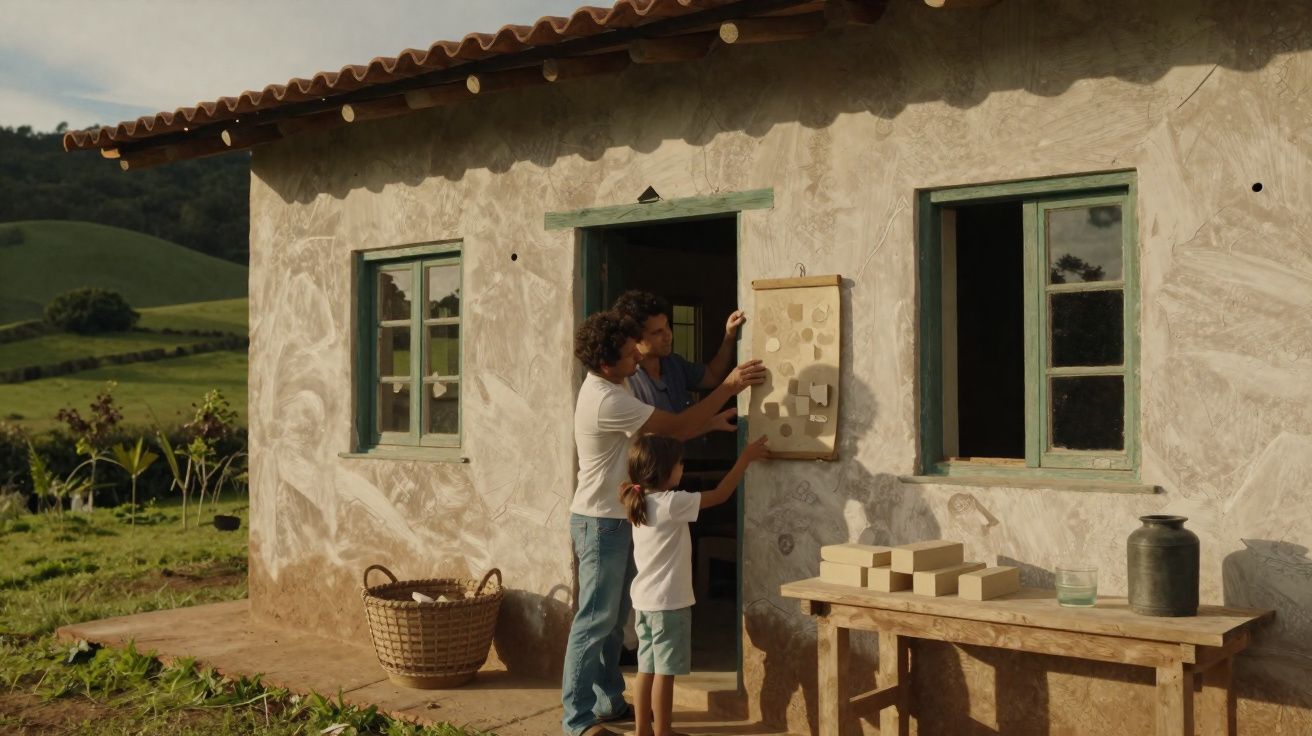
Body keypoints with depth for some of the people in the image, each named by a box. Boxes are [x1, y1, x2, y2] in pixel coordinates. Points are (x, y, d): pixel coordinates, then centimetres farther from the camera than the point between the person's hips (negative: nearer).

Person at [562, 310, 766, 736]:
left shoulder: (614, 385, 8)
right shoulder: (606, 400, -25)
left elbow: (663, 432, 14)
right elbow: (677, 427, -20)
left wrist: (712, 423, 4)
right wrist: (729, 387, -15)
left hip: (617, 518, 10)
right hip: (599, 521, -10)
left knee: (614, 617, 16)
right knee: (595, 619, -5)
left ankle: (609, 700, 26)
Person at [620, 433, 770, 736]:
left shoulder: (640, 502, 6)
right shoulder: (672, 503, -18)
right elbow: (720, 495, -11)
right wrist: (746, 457, -1)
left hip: (645, 600, 8)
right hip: (668, 602, -8)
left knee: (647, 669, 14)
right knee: (664, 672, 0)